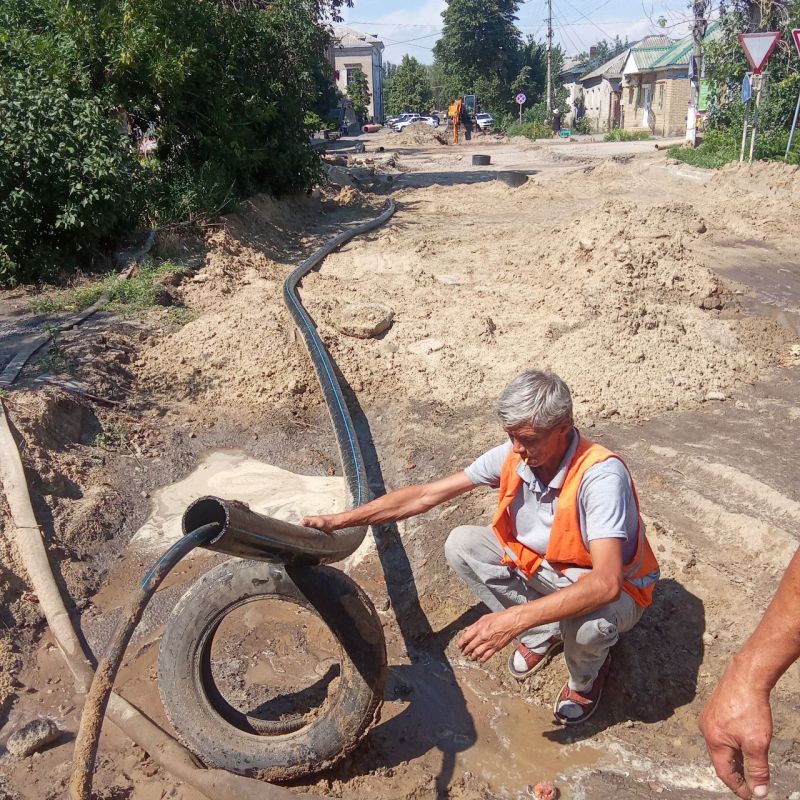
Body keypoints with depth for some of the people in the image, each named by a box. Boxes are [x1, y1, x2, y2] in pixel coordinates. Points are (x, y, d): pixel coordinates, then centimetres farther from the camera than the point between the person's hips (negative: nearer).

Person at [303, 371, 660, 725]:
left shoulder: (601, 475, -35)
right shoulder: (513, 455, -18)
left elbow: (605, 584, -45)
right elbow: (425, 495, -14)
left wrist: (512, 620, -50)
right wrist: (338, 520, -20)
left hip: (614, 590, -5)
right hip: (542, 564, 5)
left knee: (587, 622, -40)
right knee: (460, 544, -11)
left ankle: (586, 676, 1)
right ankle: (542, 634, 6)